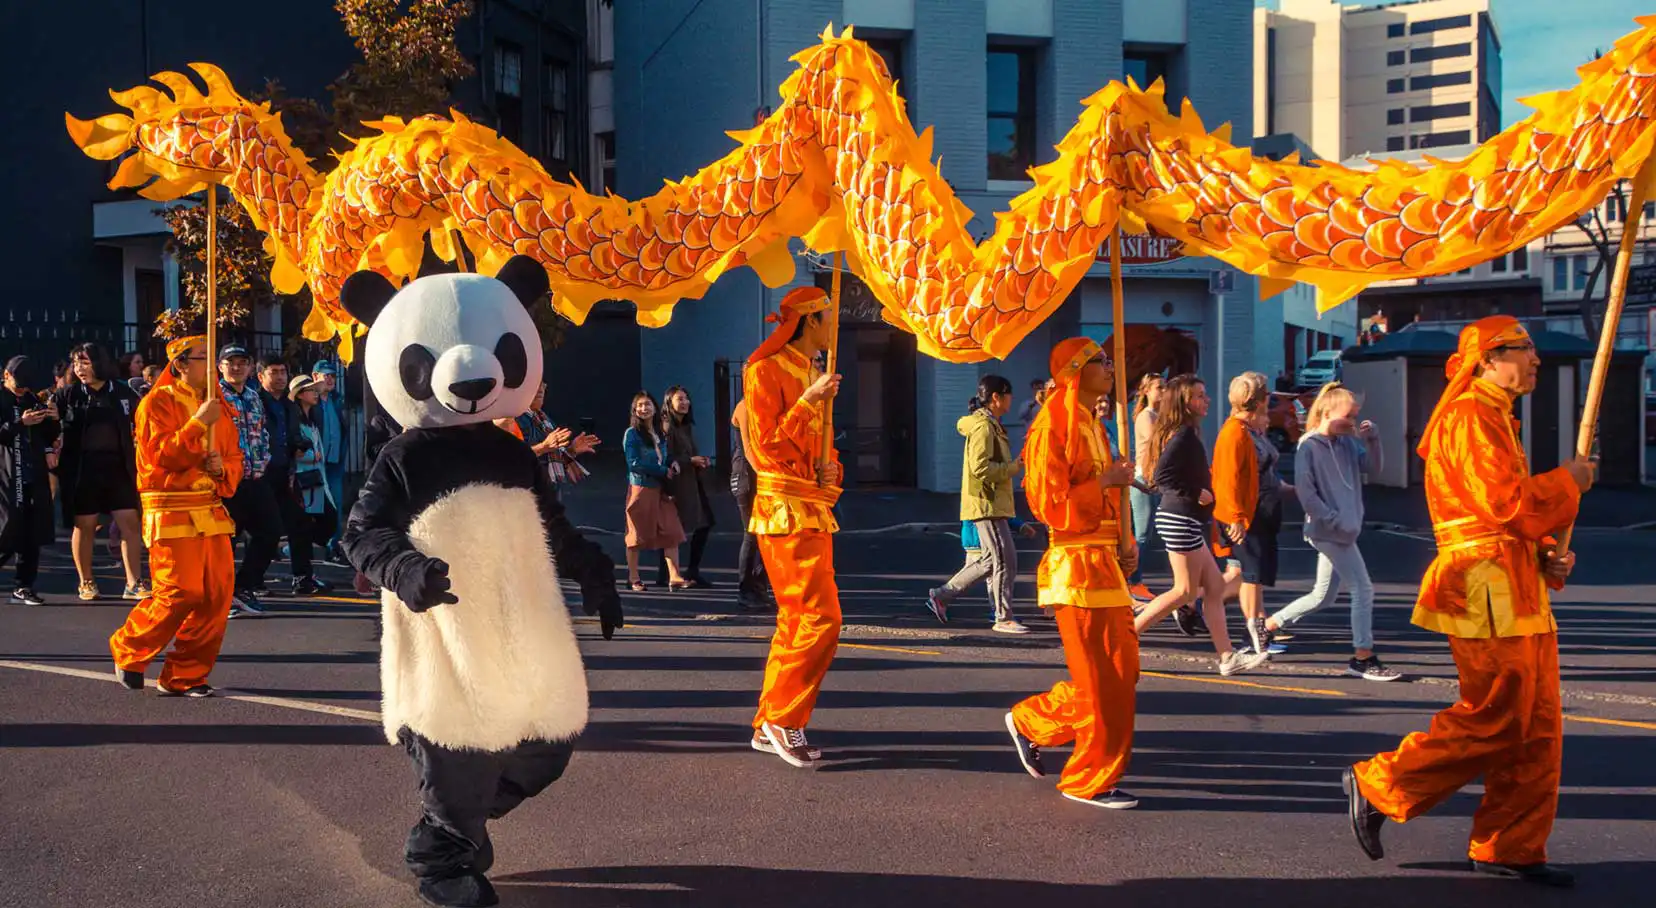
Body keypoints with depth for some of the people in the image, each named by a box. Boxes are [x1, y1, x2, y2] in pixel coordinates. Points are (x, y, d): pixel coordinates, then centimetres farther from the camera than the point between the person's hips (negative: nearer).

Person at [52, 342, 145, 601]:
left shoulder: (123, 393, 4)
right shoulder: (68, 395, 2)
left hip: (118, 467, 1)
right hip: (81, 468, -1)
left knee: (130, 523, -4)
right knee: (84, 526, 6)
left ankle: (134, 584, 1)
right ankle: (86, 583, 19)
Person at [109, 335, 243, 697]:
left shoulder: (216, 406, 16)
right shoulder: (158, 402, -4)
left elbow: (235, 458, 18)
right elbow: (161, 455, -14)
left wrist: (223, 468, -4)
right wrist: (198, 423, -20)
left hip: (212, 511, 7)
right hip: (172, 513, -7)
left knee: (218, 593, -1)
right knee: (181, 593, -12)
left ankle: (186, 676, 9)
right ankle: (128, 650, 14)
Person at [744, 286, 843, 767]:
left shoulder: (811, 375, 18)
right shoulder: (767, 370, -8)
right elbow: (767, 443, -14)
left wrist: (830, 465, 5)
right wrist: (809, 401, -20)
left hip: (814, 509, 9)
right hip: (786, 510, -9)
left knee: (797, 621, 10)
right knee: (820, 619, -13)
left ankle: (768, 728, 17)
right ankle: (784, 720, -4)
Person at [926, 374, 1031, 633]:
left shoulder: (990, 424, 18)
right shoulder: (983, 426, -15)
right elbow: (981, 467, -24)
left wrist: (1012, 466, 10)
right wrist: (1015, 467, -16)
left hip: (990, 503, 11)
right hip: (987, 504, -11)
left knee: (989, 560, 14)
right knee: (1005, 560, -6)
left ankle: (941, 596, 18)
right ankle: (1004, 618, 1)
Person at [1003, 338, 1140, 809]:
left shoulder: (1091, 425, 17)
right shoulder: (1054, 425, -13)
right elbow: (1050, 505, -19)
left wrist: (1124, 542, 10)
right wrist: (1106, 482, -15)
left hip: (1105, 563, 10)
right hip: (1078, 567, -10)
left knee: (1122, 669, 12)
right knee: (1103, 680, -3)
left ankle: (1031, 721, 26)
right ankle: (1091, 781, 10)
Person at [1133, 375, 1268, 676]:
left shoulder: (1182, 433, 14)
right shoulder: (1185, 434, -15)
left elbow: (1165, 476, 18)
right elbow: (1162, 475, -25)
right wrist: (1195, 494, -17)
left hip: (1186, 521, 10)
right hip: (1181, 519, -10)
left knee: (1214, 587, 9)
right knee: (1186, 591, -4)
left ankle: (1227, 657, 11)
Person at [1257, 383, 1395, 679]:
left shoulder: (1347, 443, 10)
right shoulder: (1308, 447, -12)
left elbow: (1373, 466, 13)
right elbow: (1306, 492, -17)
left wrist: (1372, 439, -3)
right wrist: (1335, 521, -17)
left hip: (1343, 531, 9)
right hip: (1329, 532, -8)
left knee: (1323, 596, 16)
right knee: (1363, 589, -7)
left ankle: (1268, 626, 27)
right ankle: (1363, 658, 2)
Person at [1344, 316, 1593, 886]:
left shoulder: (1496, 417, 22)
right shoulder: (1470, 416, -11)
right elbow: (1505, 501, -22)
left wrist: (1547, 556, 9)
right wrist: (1568, 481, -6)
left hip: (1518, 590, 10)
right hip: (1488, 589, -10)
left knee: (1538, 728, 10)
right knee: (1495, 722, -8)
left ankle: (1510, 849, 16)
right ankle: (1377, 787, 4)